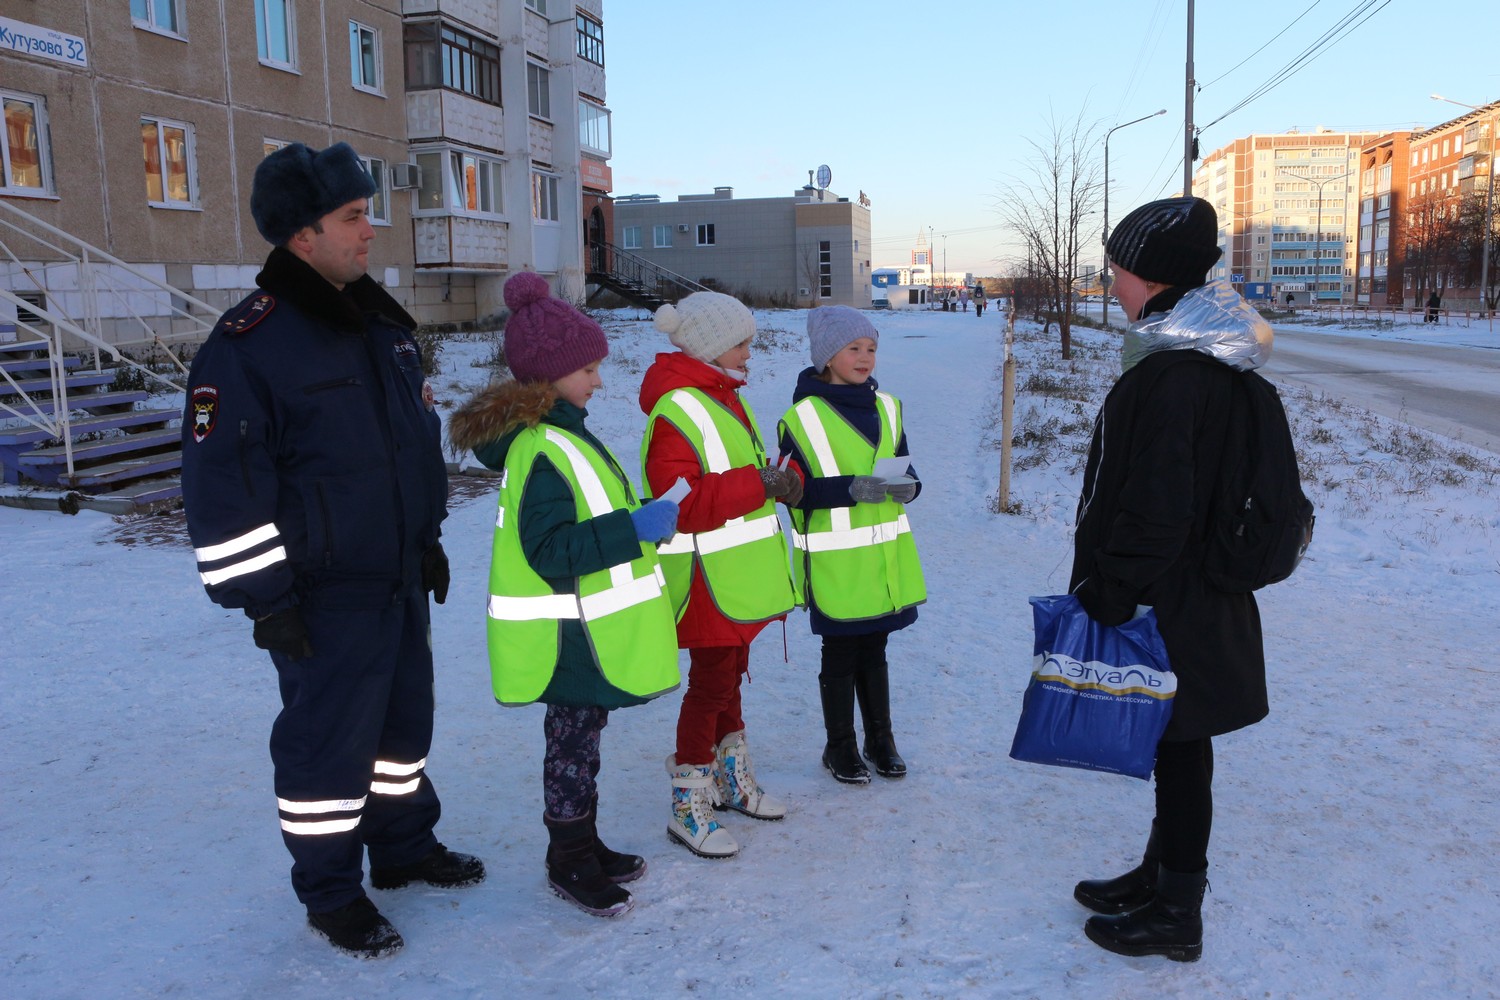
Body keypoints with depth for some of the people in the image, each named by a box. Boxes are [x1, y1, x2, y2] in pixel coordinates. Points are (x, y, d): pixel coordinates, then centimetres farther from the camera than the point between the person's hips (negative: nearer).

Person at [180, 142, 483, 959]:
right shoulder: (246, 346, -17)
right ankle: (331, 893, 23)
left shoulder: (381, 324, 8)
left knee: (403, 716, 19)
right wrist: (264, 598, -16)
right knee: (329, 739, 4)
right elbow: (223, 486, -17)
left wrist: (428, 541, 19)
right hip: (322, 596, -7)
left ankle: (405, 846, 38)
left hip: (400, 577, 8)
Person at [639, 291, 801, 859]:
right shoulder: (675, 413, -20)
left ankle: (732, 782, 37)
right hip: (707, 578, -10)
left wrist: (783, 480, -1)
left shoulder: (723, 397, 14)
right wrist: (761, 484, -28)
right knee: (711, 682, -2)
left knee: (729, 674, 20)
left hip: (738, 573, 10)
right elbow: (684, 503, -27)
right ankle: (688, 809, 11)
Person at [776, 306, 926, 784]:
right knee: (840, 654, 7)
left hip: (886, 554, 5)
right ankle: (840, 746, 24)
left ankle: (880, 738, 33)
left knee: (874, 649, 18)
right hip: (835, 561, -5)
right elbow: (796, 490, -14)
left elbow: (904, 465, 15)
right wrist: (853, 489, -26)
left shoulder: (886, 407, 8)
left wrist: (906, 485, -8)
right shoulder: (801, 417, -11)